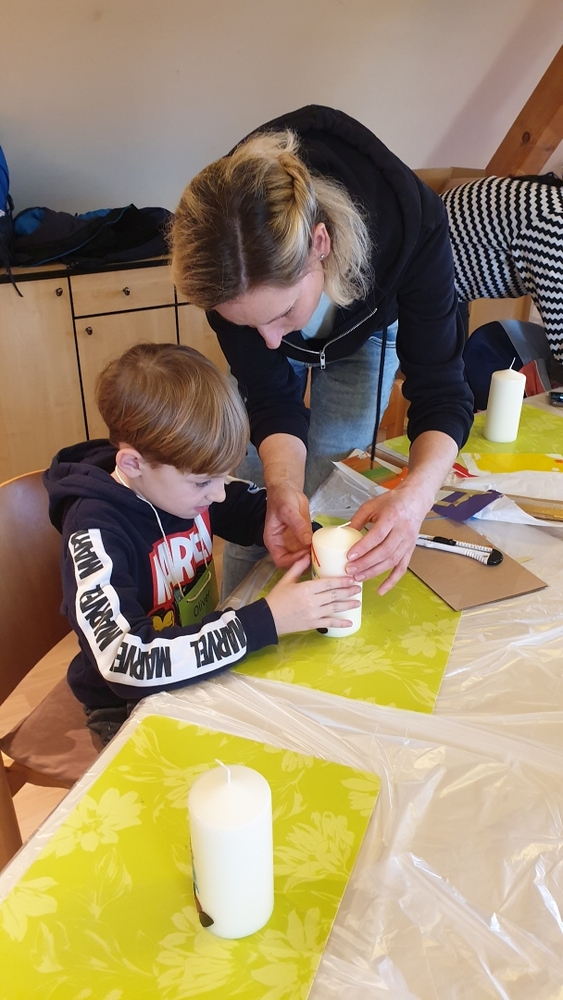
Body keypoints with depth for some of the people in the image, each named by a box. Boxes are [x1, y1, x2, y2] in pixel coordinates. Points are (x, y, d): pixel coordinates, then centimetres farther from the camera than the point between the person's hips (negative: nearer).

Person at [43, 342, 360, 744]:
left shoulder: (180, 479, -10)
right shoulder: (95, 530, -27)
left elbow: (261, 510, 6)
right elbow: (128, 663, -37)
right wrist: (265, 621, -36)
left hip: (210, 663, 6)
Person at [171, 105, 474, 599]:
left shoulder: (414, 224, -44)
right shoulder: (228, 265, -39)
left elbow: (441, 391, -38)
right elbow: (271, 396, -29)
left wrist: (415, 493, -57)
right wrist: (284, 487, -48)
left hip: (367, 328, 0)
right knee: (256, 488, -1)